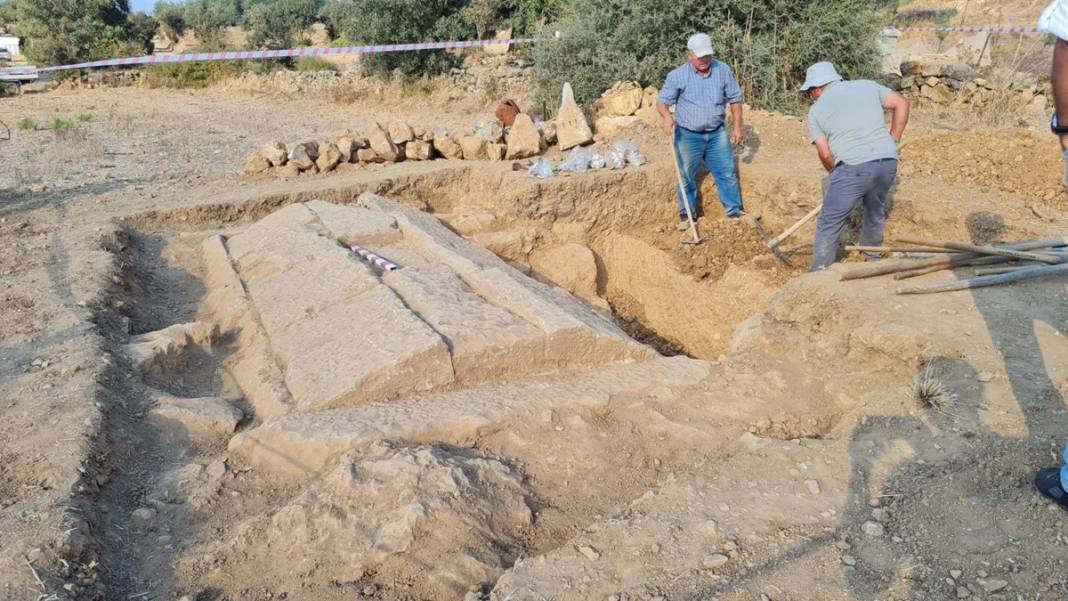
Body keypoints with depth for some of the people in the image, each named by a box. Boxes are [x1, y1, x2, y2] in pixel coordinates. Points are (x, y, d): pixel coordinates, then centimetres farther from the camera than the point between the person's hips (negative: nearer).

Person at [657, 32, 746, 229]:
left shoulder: (723, 70, -3)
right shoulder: (678, 76, -10)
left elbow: (735, 98, 6)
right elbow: (662, 101, -7)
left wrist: (737, 126, 3)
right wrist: (667, 115, -29)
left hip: (717, 133, 2)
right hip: (688, 135, -2)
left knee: (728, 173, 6)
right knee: (686, 177, 7)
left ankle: (735, 211, 20)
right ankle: (687, 215, 22)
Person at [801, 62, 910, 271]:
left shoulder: (817, 110, 9)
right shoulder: (866, 86, 19)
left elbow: (825, 154, 3)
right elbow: (902, 103, 15)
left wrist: (837, 173, 18)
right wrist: (893, 141, 18)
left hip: (853, 166, -5)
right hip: (888, 161, 5)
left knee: (829, 224, 5)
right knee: (876, 213, 27)